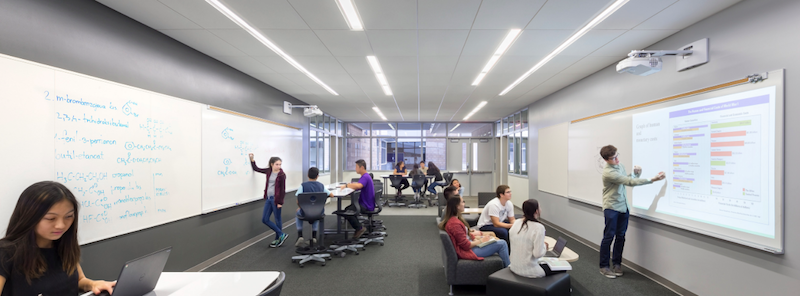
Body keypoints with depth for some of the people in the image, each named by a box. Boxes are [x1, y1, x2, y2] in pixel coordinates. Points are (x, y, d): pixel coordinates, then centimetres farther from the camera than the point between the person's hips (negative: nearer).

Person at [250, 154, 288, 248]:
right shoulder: (268, 171, 6)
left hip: (276, 199, -7)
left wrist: (280, 202, -13)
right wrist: (252, 159, 9)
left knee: (277, 220, 5)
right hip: (268, 198, 7)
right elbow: (256, 169, 20)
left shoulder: (281, 175, -11)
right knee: (264, 219, 6)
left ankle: (278, 239, 20)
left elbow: (283, 189, -10)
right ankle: (281, 235, 13)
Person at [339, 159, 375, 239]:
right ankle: (358, 227, 20)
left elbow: (358, 186, -40)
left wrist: (346, 185, -27)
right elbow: (358, 186, 15)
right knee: (347, 209, 20)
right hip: (365, 203, 11)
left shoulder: (365, 177, -21)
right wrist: (347, 186, -1)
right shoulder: (366, 176, 15)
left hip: (366, 206, -11)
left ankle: (360, 228, -7)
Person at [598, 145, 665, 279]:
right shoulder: (608, 172, -20)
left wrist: (636, 173, -3)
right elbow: (630, 182, -24)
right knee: (609, 236, -3)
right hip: (611, 208, -7)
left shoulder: (620, 166, 8)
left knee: (620, 236, 10)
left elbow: (629, 179, 17)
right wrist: (652, 179, -25)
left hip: (623, 207, 7)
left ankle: (616, 263, 22)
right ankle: (604, 266, 7)